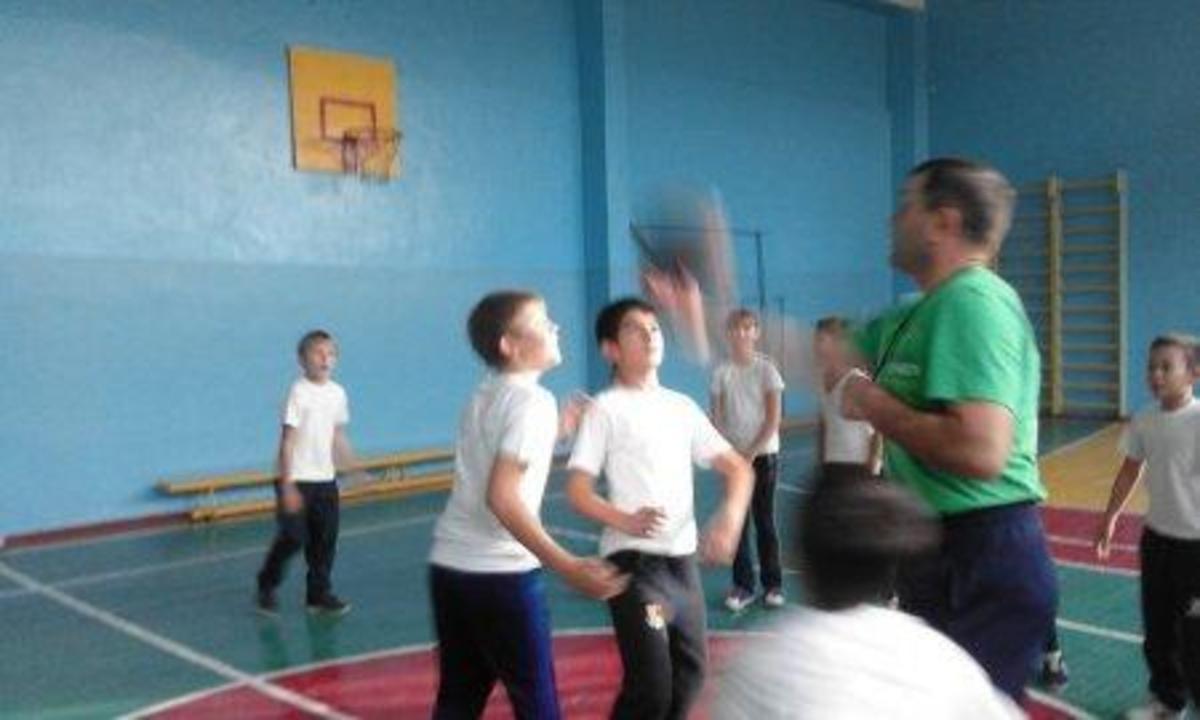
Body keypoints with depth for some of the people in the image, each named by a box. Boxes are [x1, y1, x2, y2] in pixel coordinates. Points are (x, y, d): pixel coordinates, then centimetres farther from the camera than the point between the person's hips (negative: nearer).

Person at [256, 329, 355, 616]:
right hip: (297, 479, -5)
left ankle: (320, 594, 20)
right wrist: (287, 486, -17)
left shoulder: (338, 393, 3)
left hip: (326, 479, 5)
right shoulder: (298, 392, -13)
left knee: (325, 538, 7)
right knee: (293, 537, -3)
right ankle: (266, 588, 19)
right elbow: (287, 441, -14)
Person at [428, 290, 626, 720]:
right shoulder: (533, 400, -13)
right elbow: (502, 497, -23)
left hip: (450, 566, 8)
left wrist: (556, 431, 24)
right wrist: (568, 567, -26)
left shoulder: (485, 396, 13)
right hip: (500, 573, -8)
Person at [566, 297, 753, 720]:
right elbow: (577, 491, -11)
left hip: (683, 559, 7)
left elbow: (737, 468, 11)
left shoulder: (682, 406, 11)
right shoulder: (606, 408, -6)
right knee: (651, 684, -9)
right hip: (635, 562, -6)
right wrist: (626, 521, -29)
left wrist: (729, 518, -8)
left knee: (692, 670, 17)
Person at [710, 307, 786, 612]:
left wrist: (752, 452, -11)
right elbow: (716, 418, 2)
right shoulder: (721, 373, 1)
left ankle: (773, 584, 15)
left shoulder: (766, 369, -4)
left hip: (763, 454, -2)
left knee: (764, 521, 4)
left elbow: (773, 419, -6)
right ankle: (742, 585, 12)